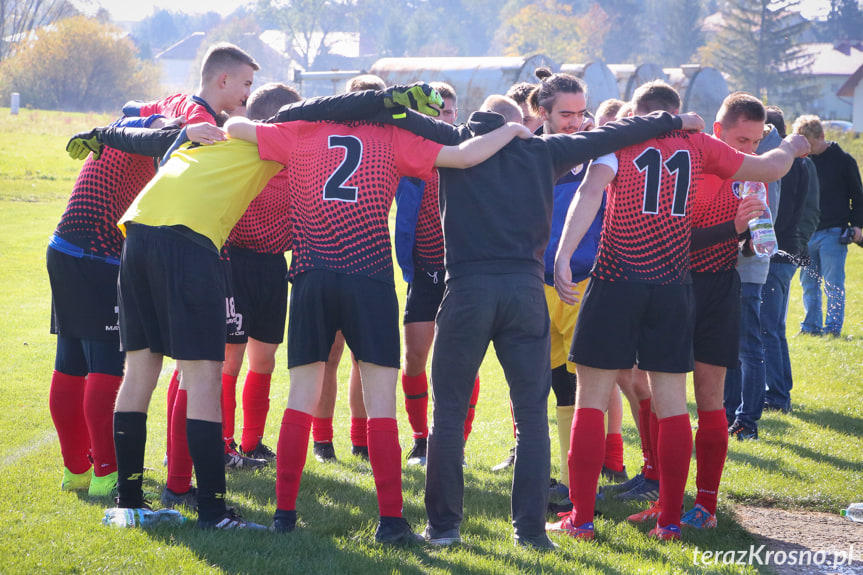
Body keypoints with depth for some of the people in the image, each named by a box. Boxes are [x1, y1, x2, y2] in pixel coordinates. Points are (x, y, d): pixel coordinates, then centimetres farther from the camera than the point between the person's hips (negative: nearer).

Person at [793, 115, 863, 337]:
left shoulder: (843, 160, -1)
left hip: (833, 233, -4)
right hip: (806, 233, 4)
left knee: (833, 283, -5)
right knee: (809, 283, 6)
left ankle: (833, 327, 0)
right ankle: (811, 326, 12)